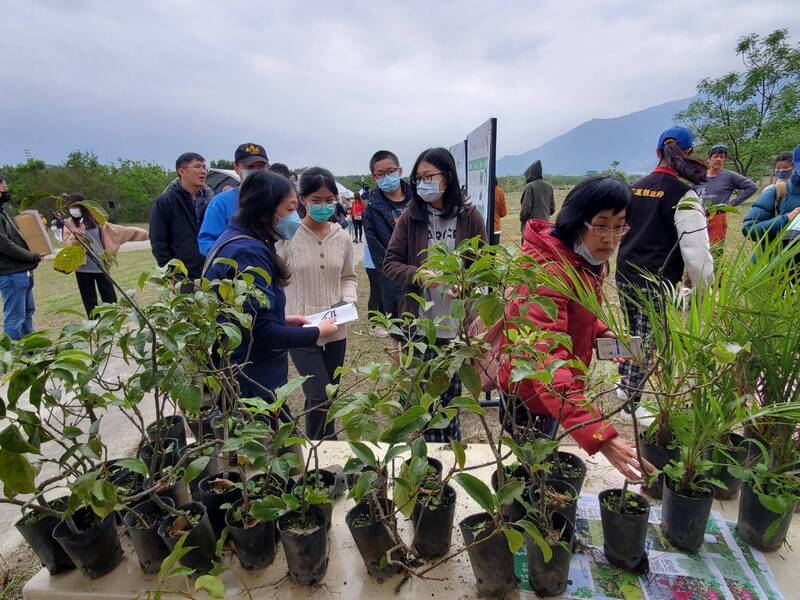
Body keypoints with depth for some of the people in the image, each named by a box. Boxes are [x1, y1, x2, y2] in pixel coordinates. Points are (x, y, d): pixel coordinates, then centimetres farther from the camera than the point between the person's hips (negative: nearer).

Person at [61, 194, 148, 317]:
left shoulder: (96, 221, 2)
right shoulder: (69, 224, 2)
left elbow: (119, 230, 4)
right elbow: (67, 244, -10)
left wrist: (145, 233, 2)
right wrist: (76, 236, -30)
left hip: (101, 267, 0)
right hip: (83, 270, 0)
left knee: (110, 300, 5)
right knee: (90, 304, 8)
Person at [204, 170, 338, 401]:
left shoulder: (235, 240, 8)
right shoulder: (248, 253, -23)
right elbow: (262, 332, -25)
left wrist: (283, 319, 7)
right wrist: (316, 333, -14)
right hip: (254, 381, -10)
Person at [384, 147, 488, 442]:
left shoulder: (469, 217, -3)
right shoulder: (410, 216, -1)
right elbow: (390, 263, 1)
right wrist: (419, 275, -18)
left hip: (457, 321, 0)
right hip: (419, 321, 0)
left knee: (451, 391, 13)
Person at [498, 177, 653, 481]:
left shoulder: (588, 261, -1)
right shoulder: (548, 270, -31)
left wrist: (600, 332, -5)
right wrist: (599, 435, -49)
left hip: (555, 391, 8)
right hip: (530, 392, -8)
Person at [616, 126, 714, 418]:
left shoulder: (636, 186, 8)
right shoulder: (684, 193, -12)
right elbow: (696, 250, -16)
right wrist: (705, 289, -6)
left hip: (626, 274, 7)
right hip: (656, 281, -6)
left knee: (635, 331, 21)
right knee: (649, 338, 5)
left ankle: (625, 384, 34)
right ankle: (632, 400, 14)